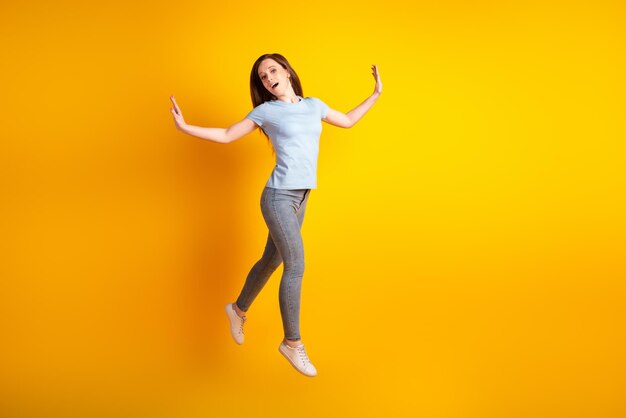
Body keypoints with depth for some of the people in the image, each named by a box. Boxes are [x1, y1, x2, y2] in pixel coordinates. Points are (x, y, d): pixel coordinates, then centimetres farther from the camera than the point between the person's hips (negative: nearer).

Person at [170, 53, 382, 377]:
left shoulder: (314, 105, 12)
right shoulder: (266, 111, -1)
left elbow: (348, 121, 26)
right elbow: (226, 136, 3)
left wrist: (376, 94, 25)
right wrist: (185, 127, -8)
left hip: (300, 198, 6)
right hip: (279, 196, -6)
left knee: (272, 260, 16)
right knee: (296, 266, -10)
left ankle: (238, 309, 40)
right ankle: (292, 343, 2)